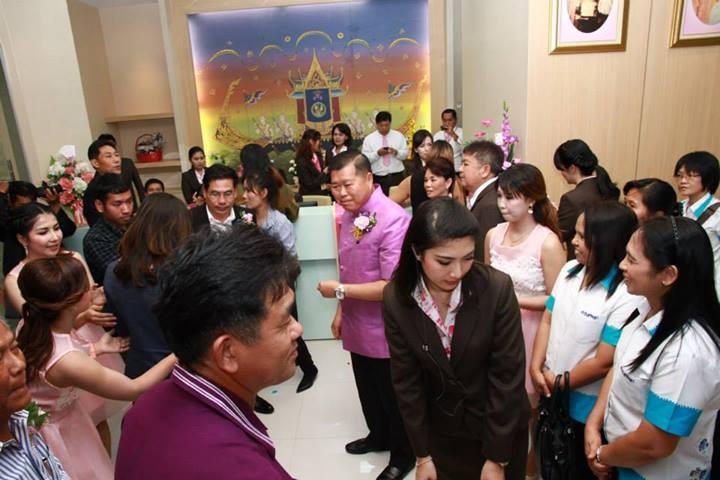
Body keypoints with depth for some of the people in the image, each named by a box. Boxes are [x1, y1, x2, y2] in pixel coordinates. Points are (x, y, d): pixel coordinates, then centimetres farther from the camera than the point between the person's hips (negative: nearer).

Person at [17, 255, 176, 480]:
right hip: (57, 432, -7)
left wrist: (95, 348, 2)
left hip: (39, 418, 7)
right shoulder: (68, 362, -39)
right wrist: (179, 354, -23)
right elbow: (134, 390, -26)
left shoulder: (34, 327, -17)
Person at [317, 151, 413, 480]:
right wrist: (340, 312, 12)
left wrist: (338, 291, -21)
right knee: (368, 391, 26)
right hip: (357, 326, 7)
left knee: (393, 396, 15)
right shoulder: (348, 216, 2)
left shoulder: (393, 220, -25)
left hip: (385, 331, -7)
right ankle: (379, 436, 52)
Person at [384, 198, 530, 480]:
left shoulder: (497, 288, -25)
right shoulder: (396, 298, -18)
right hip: (440, 428, 2)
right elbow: (406, 380, -10)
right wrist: (422, 454, -4)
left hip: (499, 425, -1)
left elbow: (508, 374, -17)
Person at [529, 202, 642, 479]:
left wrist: (561, 383, -10)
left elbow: (604, 362, -22)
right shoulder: (569, 270, -4)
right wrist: (536, 369, -7)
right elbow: (547, 320, 1)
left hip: (586, 405, -6)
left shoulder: (627, 296, -25)